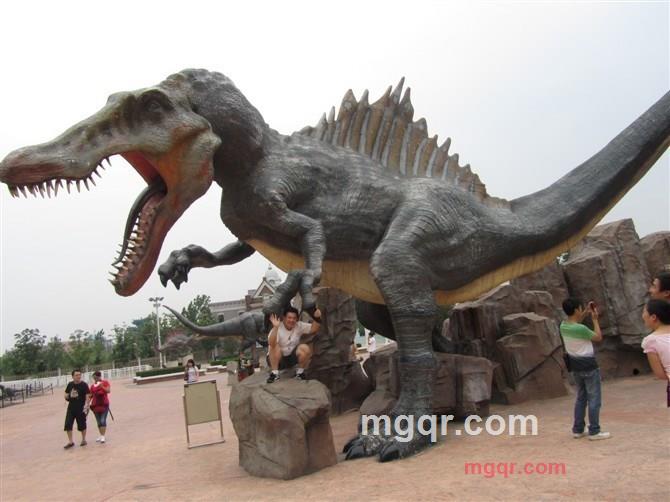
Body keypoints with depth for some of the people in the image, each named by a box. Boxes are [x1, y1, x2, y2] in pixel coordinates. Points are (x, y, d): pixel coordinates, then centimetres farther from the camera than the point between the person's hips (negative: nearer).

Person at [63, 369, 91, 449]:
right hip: (71, 408, 4)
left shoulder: (84, 385, -8)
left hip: (81, 408, -4)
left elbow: (88, 396, -11)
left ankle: (83, 440, 25)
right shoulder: (70, 385, 5)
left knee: (82, 425, 6)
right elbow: (66, 395, 14)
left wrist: (86, 405, -23)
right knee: (68, 425, -2)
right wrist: (68, 396, -9)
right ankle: (70, 442, 10)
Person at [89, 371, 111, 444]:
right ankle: (101, 435, 13)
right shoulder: (92, 386, 7)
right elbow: (90, 396, 12)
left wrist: (102, 387, -30)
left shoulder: (105, 383, -4)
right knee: (99, 422, 7)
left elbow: (108, 391, -16)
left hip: (104, 404, -4)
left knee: (103, 421, -11)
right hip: (95, 405, 4)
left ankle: (103, 437, -12)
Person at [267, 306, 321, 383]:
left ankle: (300, 371, -2)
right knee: (275, 347, -33)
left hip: (292, 357, 3)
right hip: (277, 359, -3)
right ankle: (274, 373, -20)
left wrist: (317, 318, -32)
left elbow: (313, 329, -14)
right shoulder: (278, 328, -22)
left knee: (305, 348, -23)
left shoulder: (299, 326, -7)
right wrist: (275, 328, -53)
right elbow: (271, 344, -39)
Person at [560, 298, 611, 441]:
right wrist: (595, 319, -1)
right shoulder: (581, 329, -25)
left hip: (575, 365, 8)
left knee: (581, 397, 18)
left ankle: (577, 430, 21)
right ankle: (594, 431, 8)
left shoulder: (563, 326, -2)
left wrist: (586, 312, 15)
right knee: (594, 399, 3)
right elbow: (598, 337, -8)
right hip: (589, 366, -8)